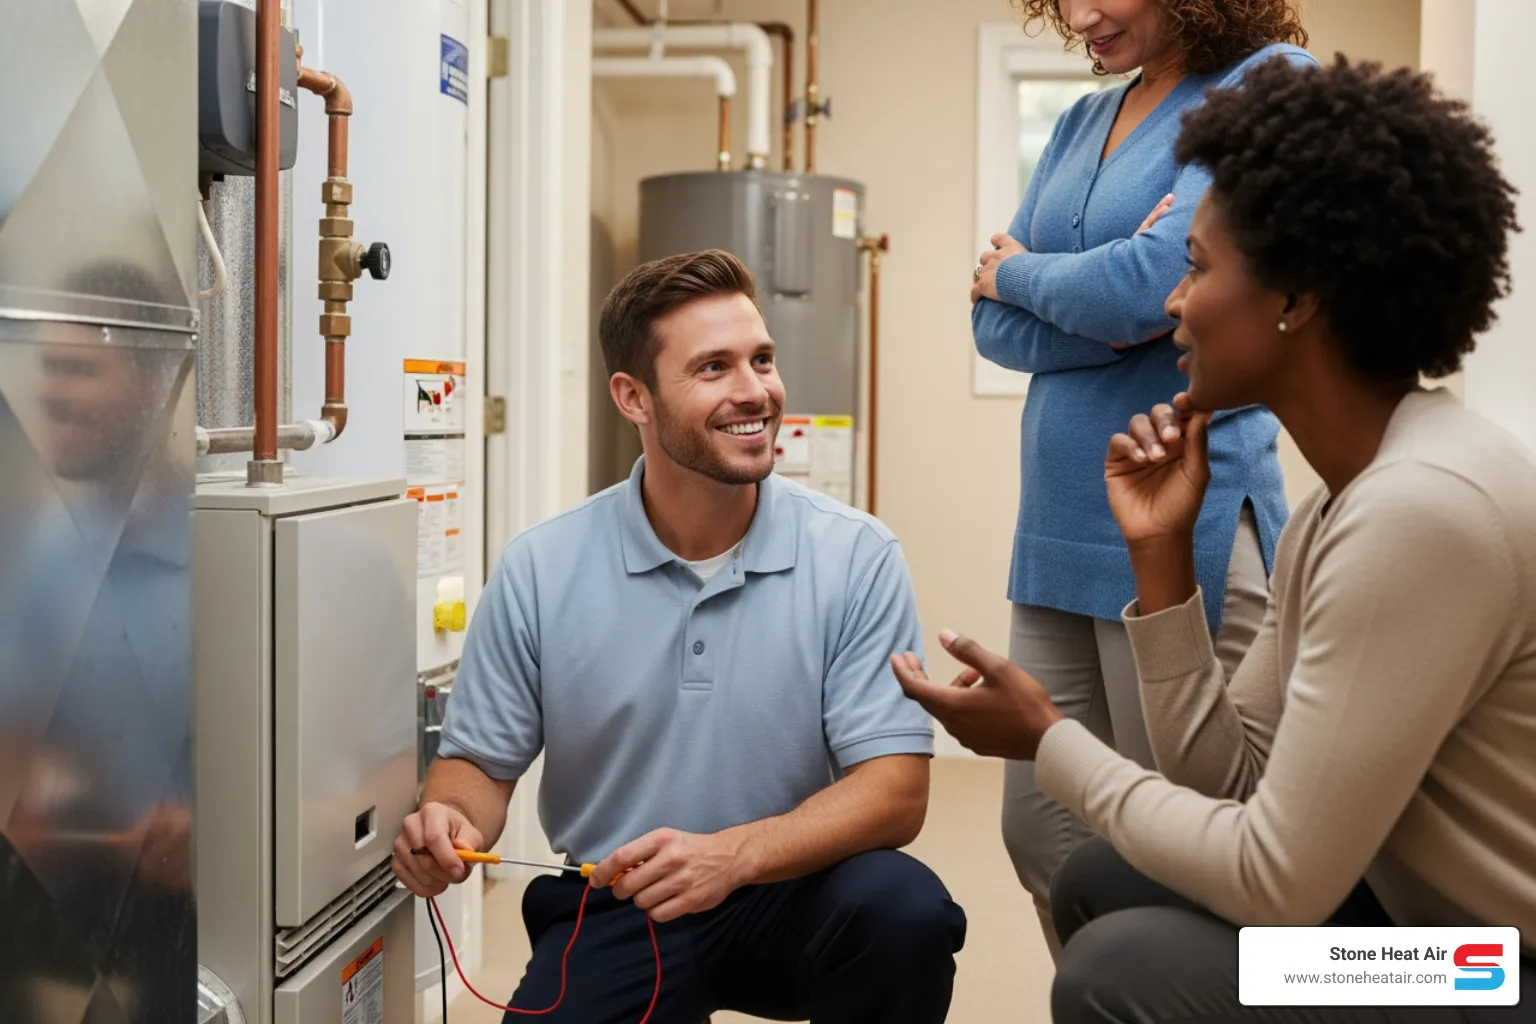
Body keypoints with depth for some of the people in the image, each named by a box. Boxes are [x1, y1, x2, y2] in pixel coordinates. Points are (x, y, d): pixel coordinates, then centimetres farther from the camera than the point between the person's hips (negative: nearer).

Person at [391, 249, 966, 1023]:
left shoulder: (856, 558, -10)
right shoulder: (538, 572, -6)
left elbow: (895, 790, -14)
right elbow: (481, 762, 4)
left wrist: (734, 854, -31)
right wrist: (448, 822, -21)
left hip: (791, 896, -1)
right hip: (614, 914, 1)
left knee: (906, 910, -31)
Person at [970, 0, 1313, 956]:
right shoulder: (1083, 122, 15)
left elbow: (1151, 284, -18)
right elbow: (995, 327, 7)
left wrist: (1017, 272, 0)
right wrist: (1108, 312, -11)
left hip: (1182, 514, -7)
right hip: (1062, 519, 7)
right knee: (1043, 838, 10)